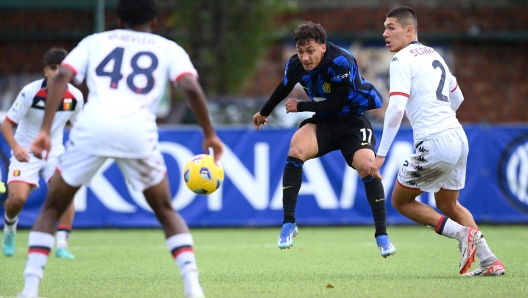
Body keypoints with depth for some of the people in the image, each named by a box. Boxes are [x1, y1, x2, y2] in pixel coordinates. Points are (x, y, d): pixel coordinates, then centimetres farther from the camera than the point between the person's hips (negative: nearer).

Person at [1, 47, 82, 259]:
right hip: (26, 152, -2)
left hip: (55, 151, 2)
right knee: (17, 197, -19)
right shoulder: (30, 92, -20)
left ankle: (62, 245, -18)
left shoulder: (75, 96, -9)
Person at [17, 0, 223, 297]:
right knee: (167, 212, 20)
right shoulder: (168, 48, 22)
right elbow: (191, 87, 3)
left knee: (52, 209, 17)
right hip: (139, 131, 0)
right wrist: (210, 135, 11)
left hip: (92, 128, 0)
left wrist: (45, 130, 3)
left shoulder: (95, 41, 25)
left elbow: (62, 76, 8)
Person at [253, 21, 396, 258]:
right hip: (323, 122, 4)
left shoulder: (341, 62, -28)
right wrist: (264, 113, 29)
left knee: (366, 165, -26)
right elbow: (283, 88, 13)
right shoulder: (295, 65, -10)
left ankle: (382, 235, -11)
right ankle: (288, 224, -16)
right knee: (296, 149, -25)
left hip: (352, 120, -4)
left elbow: (336, 105, -24)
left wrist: (300, 107, -15)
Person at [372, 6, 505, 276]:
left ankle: (462, 234, -6)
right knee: (448, 205, 25)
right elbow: (457, 97, 30)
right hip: (458, 138, 9)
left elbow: (396, 109, -19)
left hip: (434, 143, -8)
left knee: (400, 201, 9)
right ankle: (489, 261, 16)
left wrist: (381, 153, -18)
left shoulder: (402, 60, -8)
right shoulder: (433, 55, 18)